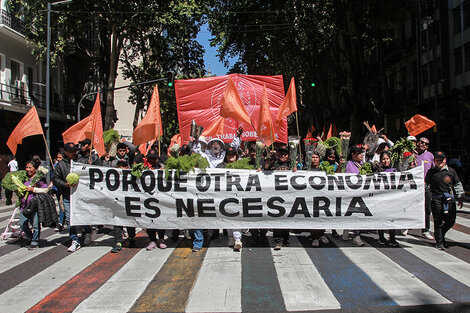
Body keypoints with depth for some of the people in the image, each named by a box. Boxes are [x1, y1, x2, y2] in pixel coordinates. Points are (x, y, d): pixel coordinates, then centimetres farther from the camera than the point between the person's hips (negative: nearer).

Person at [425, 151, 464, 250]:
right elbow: (426, 184, 9)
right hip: (436, 198, -2)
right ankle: (439, 242, 10)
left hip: (450, 198, 2)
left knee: (451, 221, 6)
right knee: (438, 222, -1)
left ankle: (441, 234, 32)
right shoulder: (431, 172, 3)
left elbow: (457, 185, 13)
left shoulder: (451, 171, 7)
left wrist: (460, 197, 9)